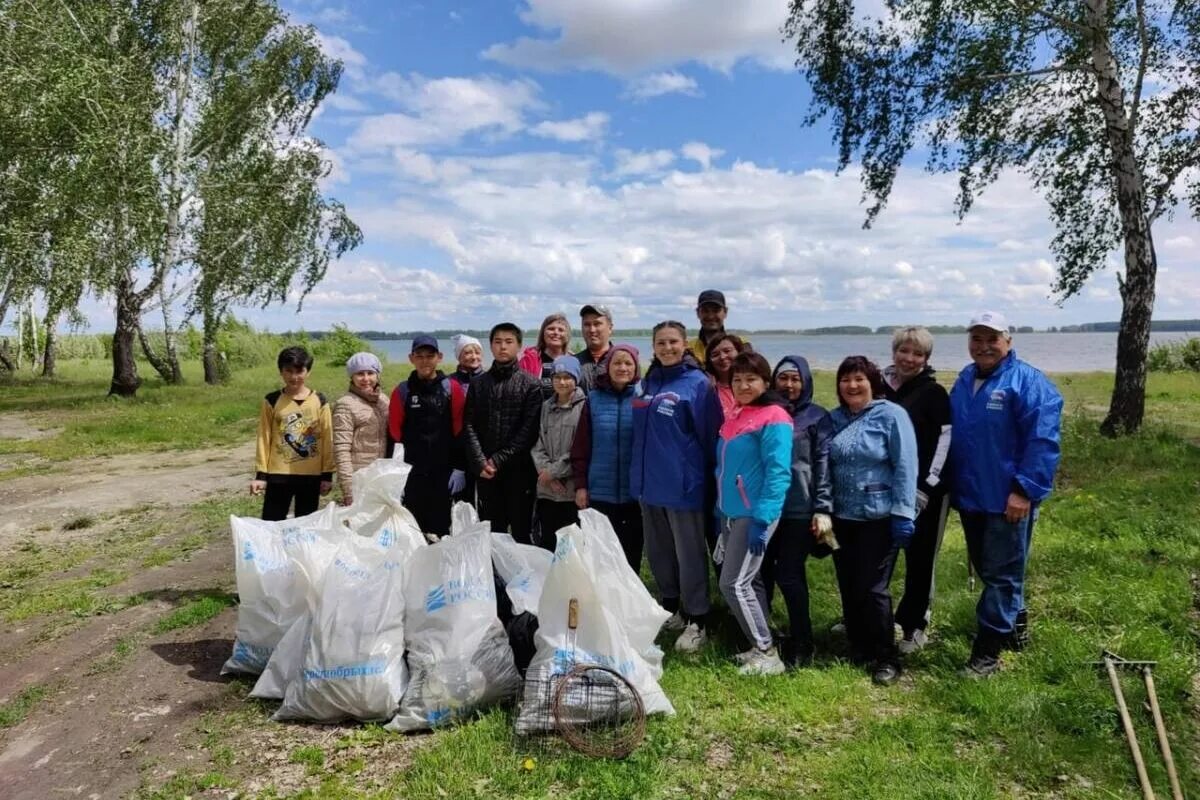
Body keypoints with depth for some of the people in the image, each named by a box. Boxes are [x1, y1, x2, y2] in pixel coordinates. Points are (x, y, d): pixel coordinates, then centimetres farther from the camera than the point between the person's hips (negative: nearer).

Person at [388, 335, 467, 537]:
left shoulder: (452, 389, 0)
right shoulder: (402, 391, 4)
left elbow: (460, 431, -1)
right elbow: (394, 433, 4)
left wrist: (459, 467, -5)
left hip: (444, 471, -1)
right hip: (411, 472, 1)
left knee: (441, 528, 5)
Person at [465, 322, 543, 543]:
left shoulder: (530, 384, 1)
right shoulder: (478, 383, 11)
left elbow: (529, 429, -7)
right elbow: (470, 425, 3)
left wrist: (500, 459, -12)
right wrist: (480, 462, -10)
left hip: (519, 469, -3)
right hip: (485, 471, 3)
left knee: (520, 532, 3)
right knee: (490, 532, 10)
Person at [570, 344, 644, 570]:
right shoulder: (594, 399, 3)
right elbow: (580, 446, 5)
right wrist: (580, 484, 1)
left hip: (635, 491, -1)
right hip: (600, 492, 1)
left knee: (631, 550, 10)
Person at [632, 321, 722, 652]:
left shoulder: (697, 384, -9)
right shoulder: (647, 384, 11)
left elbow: (710, 436, -8)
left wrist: (710, 476, -5)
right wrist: (638, 472, 16)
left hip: (682, 483, -7)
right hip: (649, 482, 7)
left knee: (690, 554, 3)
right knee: (658, 551, 16)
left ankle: (697, 622, 14)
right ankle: (670, 609, 33)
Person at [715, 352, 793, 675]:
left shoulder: (773, 419, -13)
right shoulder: (733, 417, 13)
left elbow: (778, 473, -19)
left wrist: (763, 519, -24)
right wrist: (720, 510, 15)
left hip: (755, 514, -8)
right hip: (732, 513, 8)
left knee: (734, 584, -8)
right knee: (749, 581, 14)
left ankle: (767, 653, 5)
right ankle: (760, 647, 25)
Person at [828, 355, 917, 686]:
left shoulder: (891, 415, -7)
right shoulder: (834, 419, 7)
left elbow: (905, 468, -11)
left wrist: (903, 513, -15)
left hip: (880, 517, -5)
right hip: (842, 516, 5)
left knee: (872, 588, -2)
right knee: (848, 586, 11)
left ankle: (886, 657, 14)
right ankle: (858, 648, 27)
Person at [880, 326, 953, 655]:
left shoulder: (933, 392, -5)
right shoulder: (881, 387, 6)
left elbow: (945, 439, -10)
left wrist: (927, 485, -15)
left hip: (925, 491, -4)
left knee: (919, 560, 5)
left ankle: (913, 626, 18)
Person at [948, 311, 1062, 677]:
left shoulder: (1028, 382, -12)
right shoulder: (964, 380, 10)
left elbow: (1043, 441, -19)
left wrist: (1025, 490, -23)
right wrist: (951, 482, 15)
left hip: (1008, 499, -7)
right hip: (970, 496, 8)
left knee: (1001, 574, 1)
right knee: (986, 569, 19)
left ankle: (987, 649, 8)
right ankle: (1014, 626, 38)